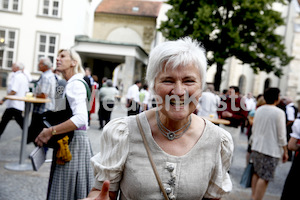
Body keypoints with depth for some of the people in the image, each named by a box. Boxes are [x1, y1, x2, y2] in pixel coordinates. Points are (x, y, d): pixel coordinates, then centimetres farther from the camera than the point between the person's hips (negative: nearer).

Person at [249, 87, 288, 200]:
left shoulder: (259, 110, 5)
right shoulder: (279, 112, -13)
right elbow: (281, 135, -10)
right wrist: (285, 151, -1)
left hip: (256, 147, 7)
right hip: (271, 149, -6)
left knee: (257, 173, 16)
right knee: (265, 177, -2)